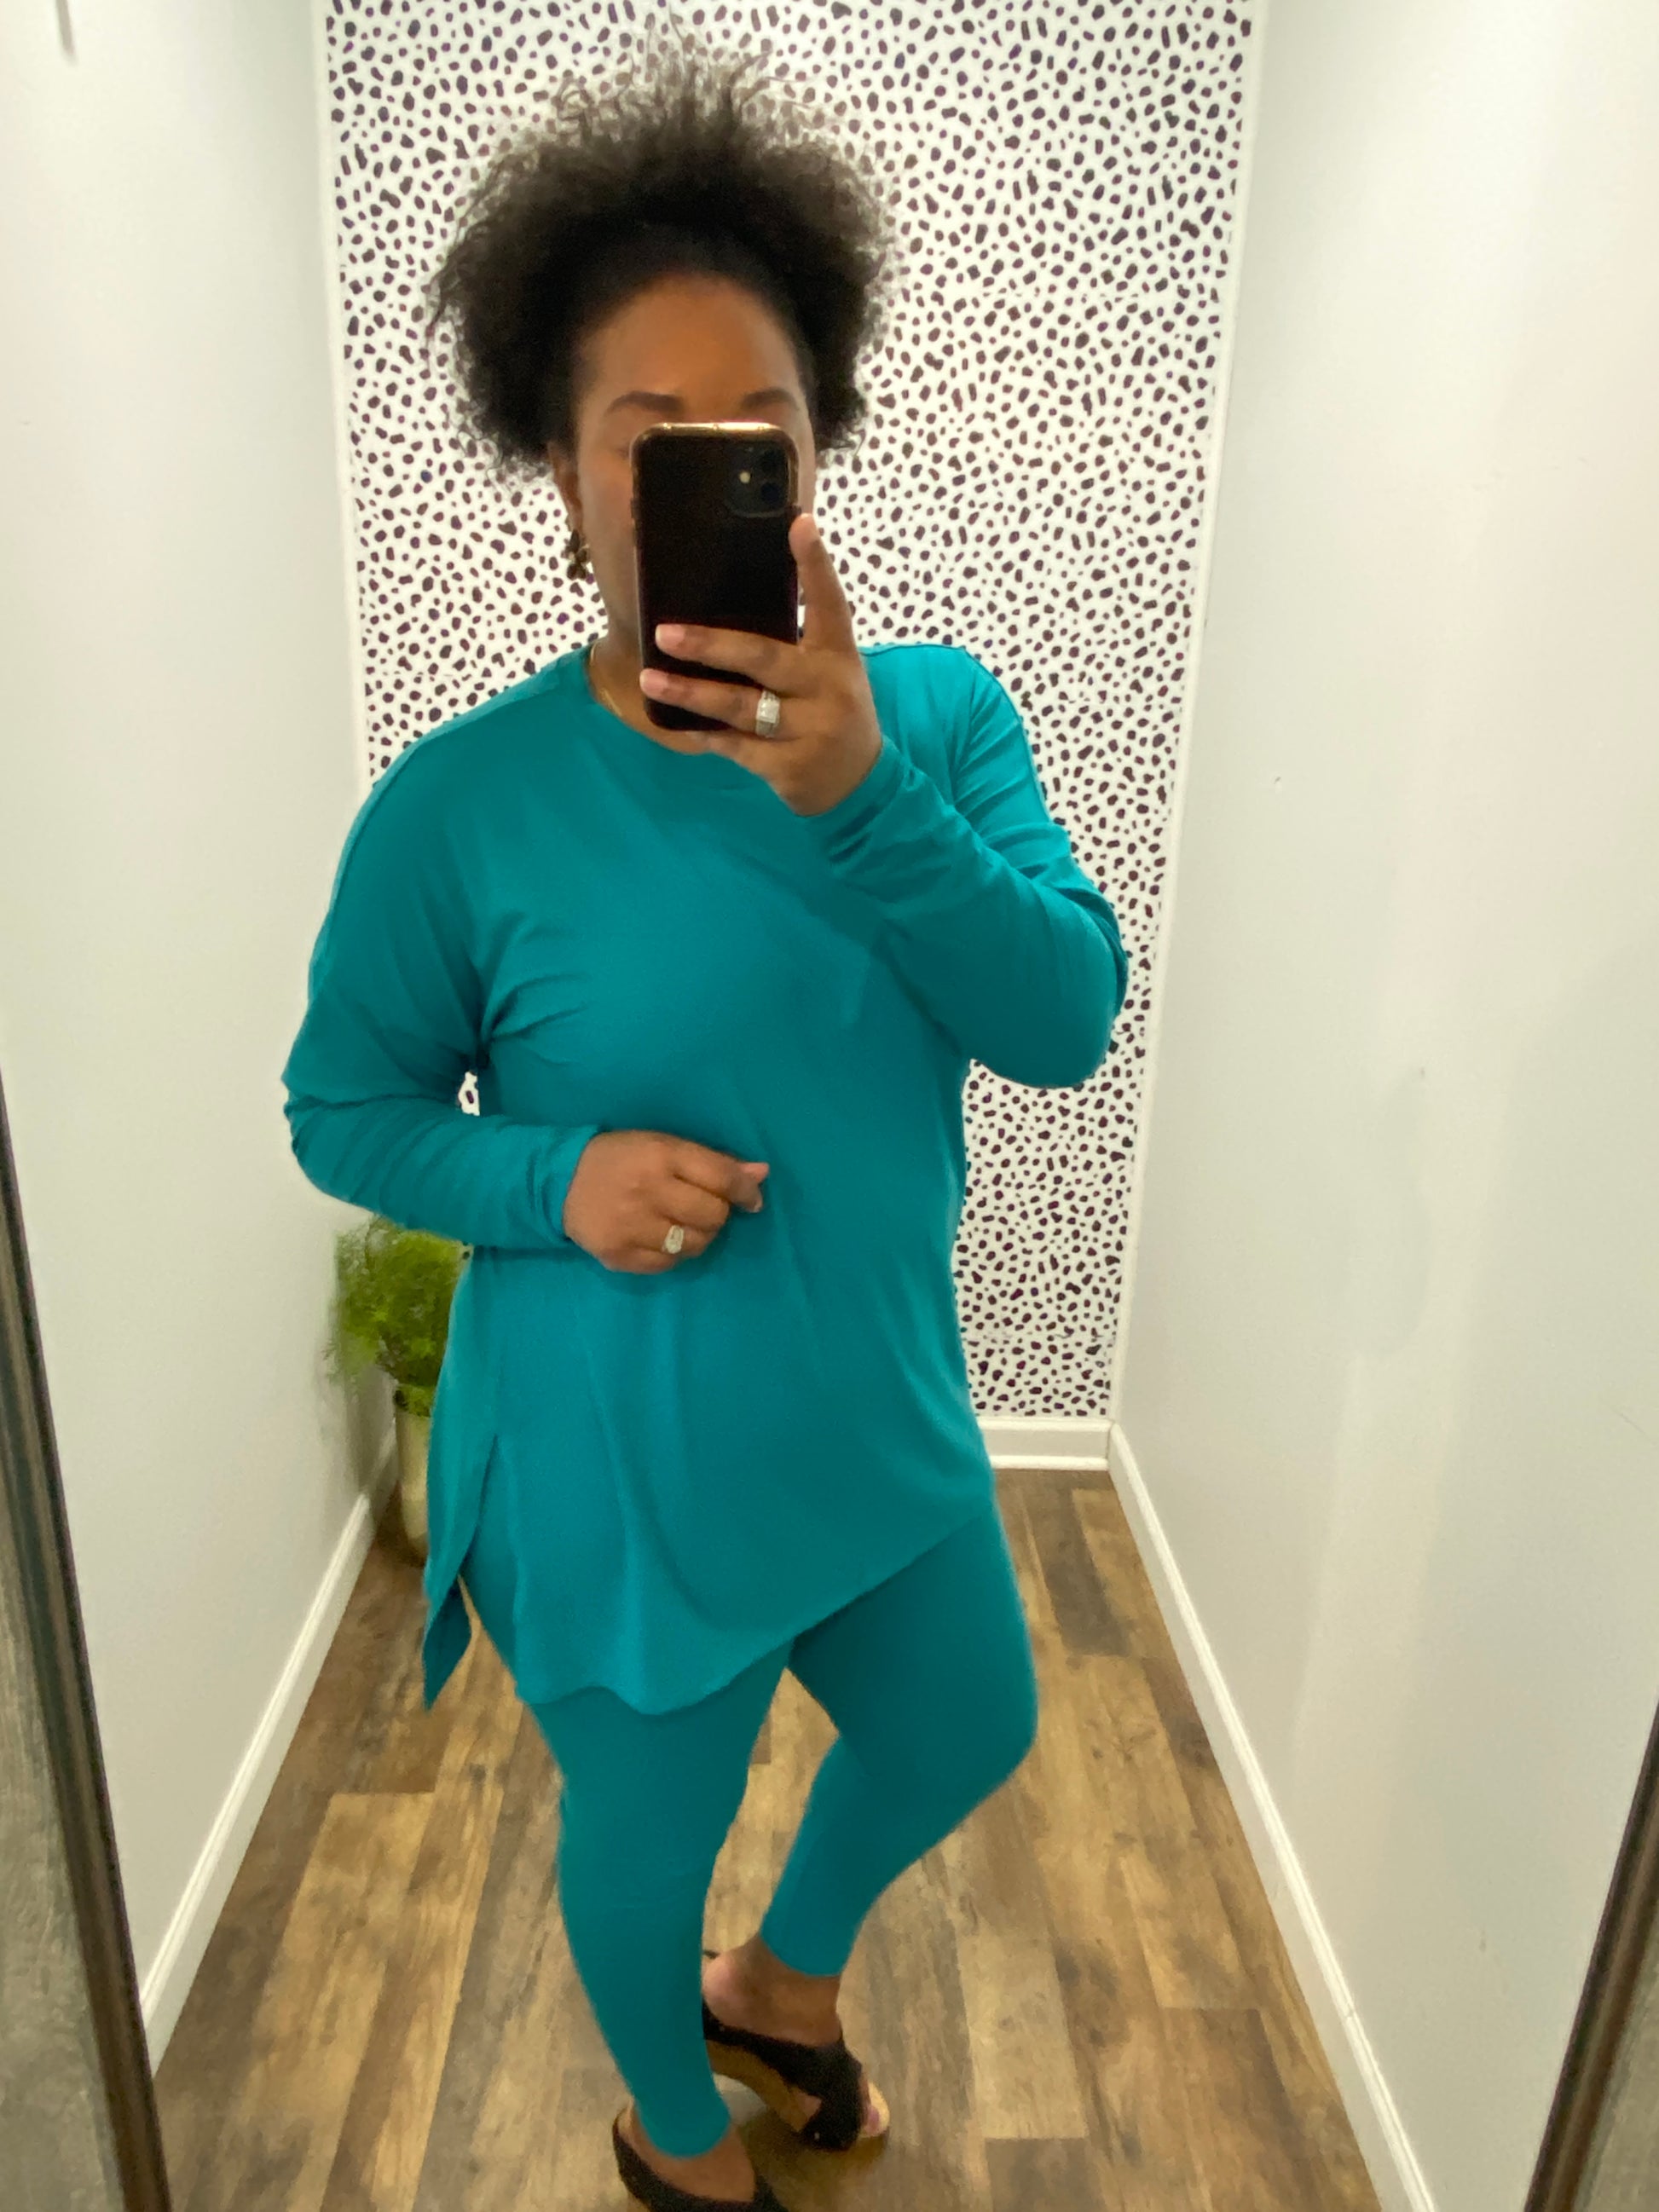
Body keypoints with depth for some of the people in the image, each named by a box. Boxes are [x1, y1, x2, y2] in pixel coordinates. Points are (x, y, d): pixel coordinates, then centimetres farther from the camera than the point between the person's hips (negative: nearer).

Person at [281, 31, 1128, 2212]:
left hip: (884, 1424, 5)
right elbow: (344, 1112, -7)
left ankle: (781, 1981, 64)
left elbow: (1070, 1019, -17)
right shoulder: (459, 803, -17)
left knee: (967, 1738, 28)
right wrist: (553, 1181, -26)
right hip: (617, 1479, -4)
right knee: (645, 1837, 22)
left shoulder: (937, 711, -8)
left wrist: (865, 793, -33)